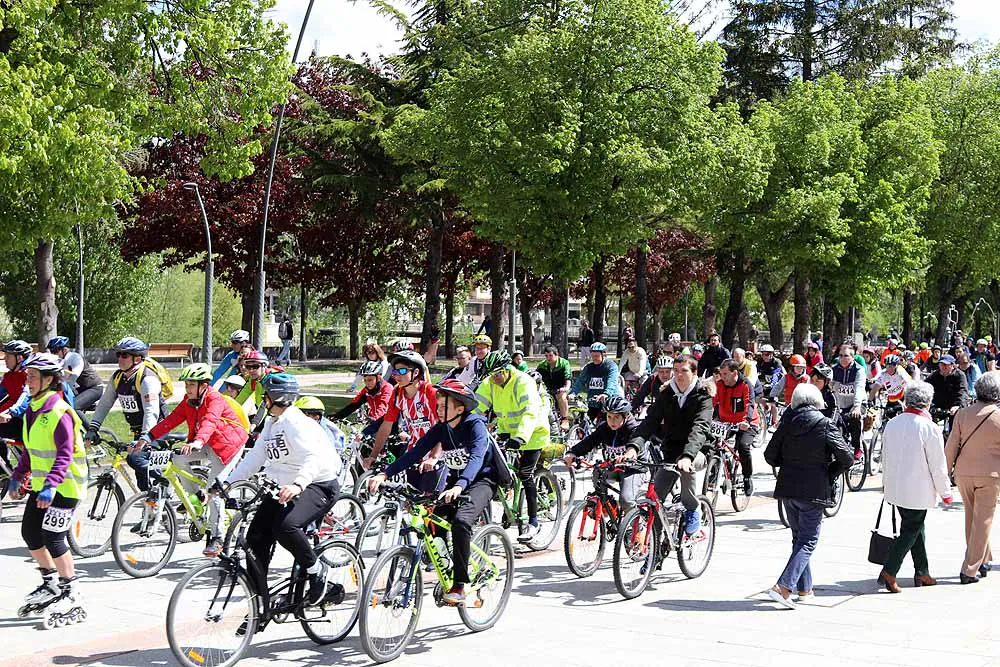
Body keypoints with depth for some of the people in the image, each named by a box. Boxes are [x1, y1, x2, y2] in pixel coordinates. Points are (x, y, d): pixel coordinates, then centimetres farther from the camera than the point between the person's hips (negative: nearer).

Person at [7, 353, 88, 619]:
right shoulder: (32, 410, 8)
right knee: (29, 532, 12)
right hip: (40, 484, 9)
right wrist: (17, 476, 15)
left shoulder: (59, 412, -20)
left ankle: (71, 593, 5)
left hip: (64, 486, -9)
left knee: (52, 538, -9)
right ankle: (51, 584, 29)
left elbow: (65, 454, -25)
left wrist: (51, 485, -34)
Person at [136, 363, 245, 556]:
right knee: (179, 459, -19)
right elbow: (171, 420, -9)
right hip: (206, 445, 7)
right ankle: (193, 496, 4)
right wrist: (148, 437, -21)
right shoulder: (188, 401, 0)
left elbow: (210, 422, -42)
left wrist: (197, 442, -61)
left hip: (227, 445, -7)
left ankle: (216, 537, -4)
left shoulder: (214, 400, -23)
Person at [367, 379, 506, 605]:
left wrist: (459, 487, -53)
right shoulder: (440, 429, -2)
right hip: (455, 479, 7)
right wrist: (384, 474, -21)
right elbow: (415, 453, -9)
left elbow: (477, 458, -36)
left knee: (461, 520, -32)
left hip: (482, 480, -7)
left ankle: (459, 586, -24)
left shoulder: (475, 425, -20)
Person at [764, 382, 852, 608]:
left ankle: (805, 589, 24)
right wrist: (828, 474, 5)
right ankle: (783, 586, -13)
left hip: (787, 489, 5)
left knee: (799, 538, 18)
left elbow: (770, 456, 5)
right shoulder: (826, 426, -9)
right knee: (808, 541, 1)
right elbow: (846, 459, -10)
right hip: (813, 491, -5)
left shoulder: (787, 423, 1)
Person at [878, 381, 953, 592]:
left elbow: (885, 458, 13)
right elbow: (938, 465, -12)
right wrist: (945, 492, 0)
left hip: (895, 488, 7)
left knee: (915, 528, 19)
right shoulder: (930, 428, -17)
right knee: (910, 531, 2)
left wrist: (886, 483, 25)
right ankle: (888, 573, -5)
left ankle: (922, 572, 25)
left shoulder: (892, 424, 3)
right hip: (918, 491, -7)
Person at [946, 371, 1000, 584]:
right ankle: (970, 570, 3)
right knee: (982, 522, 4)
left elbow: (951, 446, -1)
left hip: (963, 472, 3)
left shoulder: (963, 413, -4)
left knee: (972, 518, 19)